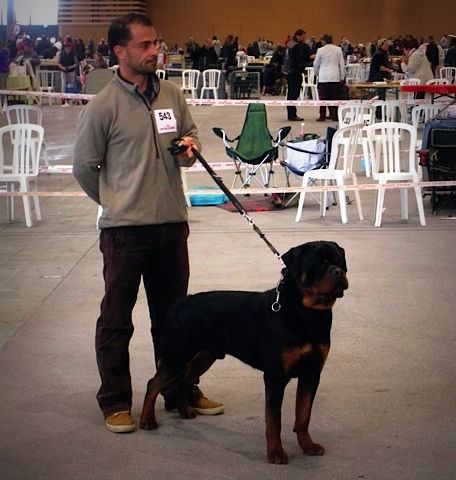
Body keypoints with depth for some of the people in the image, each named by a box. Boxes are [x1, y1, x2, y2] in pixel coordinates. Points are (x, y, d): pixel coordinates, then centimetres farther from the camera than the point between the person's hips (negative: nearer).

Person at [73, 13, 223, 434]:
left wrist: (189, 151, -3)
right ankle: (115, 402, 16)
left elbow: (191, 138, 20)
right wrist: (116, 202, 7)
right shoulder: (103, 107, -9)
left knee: (174, 313, 15)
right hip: (124, 228, -5)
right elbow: (84, 167, -1)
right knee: (116, 318, 5)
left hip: (172, 222, 5)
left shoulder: (173, 95, 6)